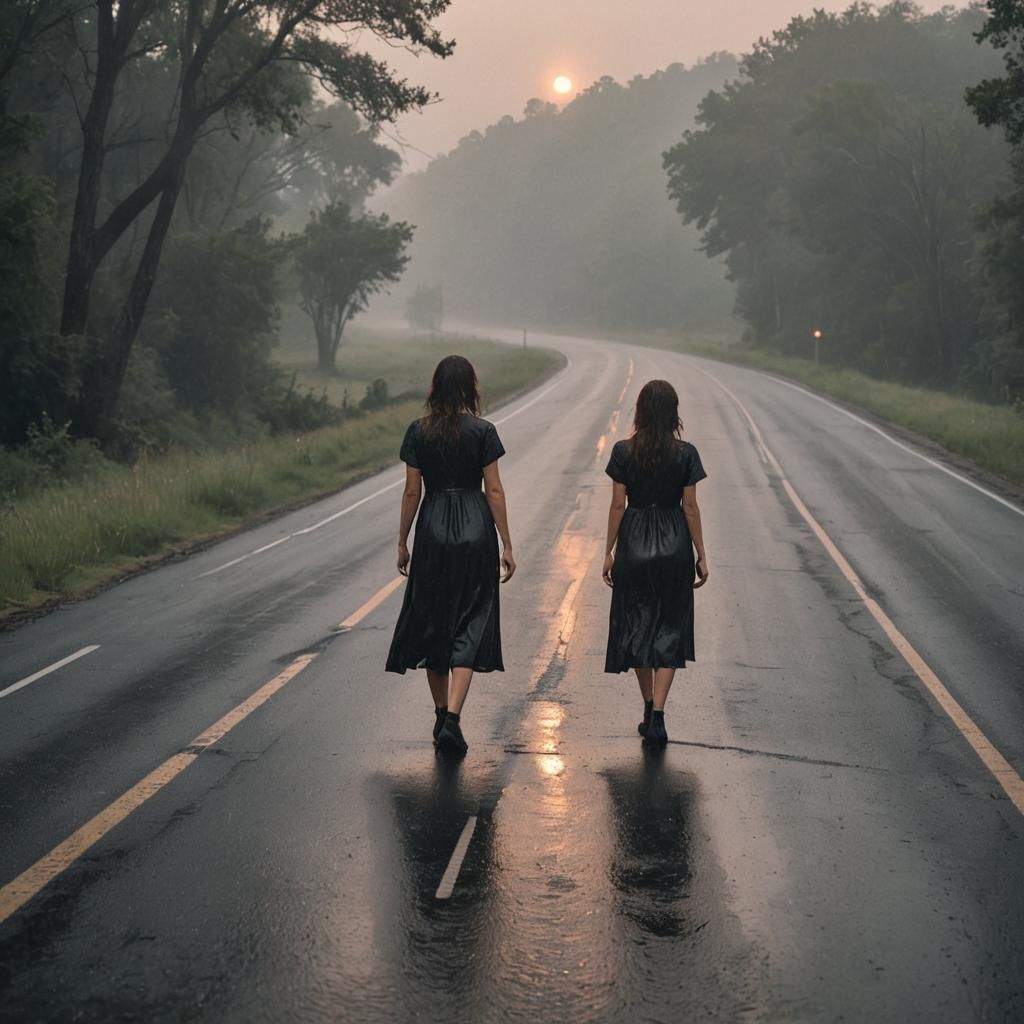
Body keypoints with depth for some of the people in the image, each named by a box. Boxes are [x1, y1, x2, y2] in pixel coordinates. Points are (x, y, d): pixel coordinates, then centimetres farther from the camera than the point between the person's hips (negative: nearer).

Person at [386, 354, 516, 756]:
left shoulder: (419, 432, -1)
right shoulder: (483, 431, -5)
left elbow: (412, 491, 0)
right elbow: (494, 490, -5)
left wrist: (402, 542, 10)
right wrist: (507, 545, 0)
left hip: (433, 531, 1)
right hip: (475, 531, -1)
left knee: (432, 622, 14)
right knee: (469, 626, 0)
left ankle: (441, 716, 22)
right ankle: (452, 719, -14)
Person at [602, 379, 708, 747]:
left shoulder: (624, 452, -6)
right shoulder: (685, 454, -6)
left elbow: (618, 505, -3)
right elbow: (690, 507, -3)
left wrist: (609, 551, 6)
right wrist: (701, 555, 5)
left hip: (634, 544, 0)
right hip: (674, 545, 0)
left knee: (636, 626, 14)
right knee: (669, 629, 5)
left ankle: (649, 710, 22)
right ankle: (657, 717, -5)